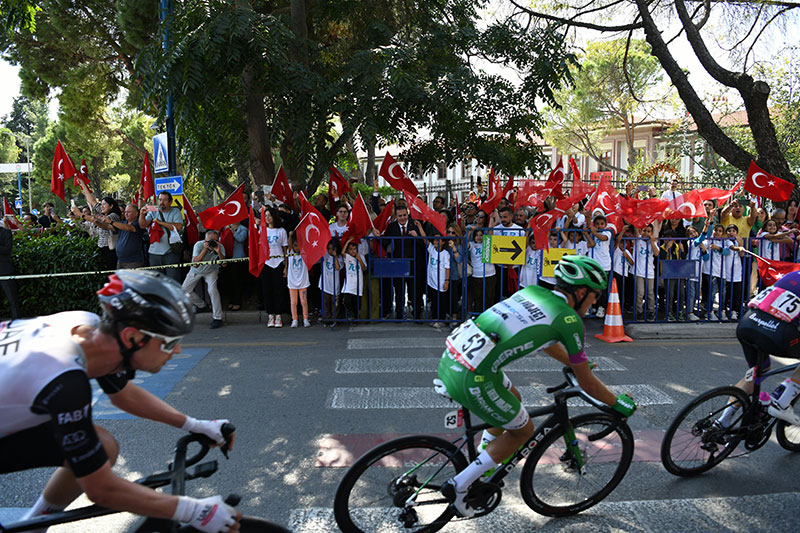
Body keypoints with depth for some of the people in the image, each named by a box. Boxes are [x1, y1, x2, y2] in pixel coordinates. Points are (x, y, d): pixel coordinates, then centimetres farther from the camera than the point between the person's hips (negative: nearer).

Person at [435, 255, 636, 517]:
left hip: (451, 357, 8)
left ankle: (482, 464, 43)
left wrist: (575, 362, 48)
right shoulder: (569, 319, -3)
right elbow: (587, 383, 6)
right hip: (471, 379, -8)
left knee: (513, 398, 30)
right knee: (522, 431, 16)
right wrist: (618, 404, 24)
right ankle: (459, 486, 16)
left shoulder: (531, 291, 17)